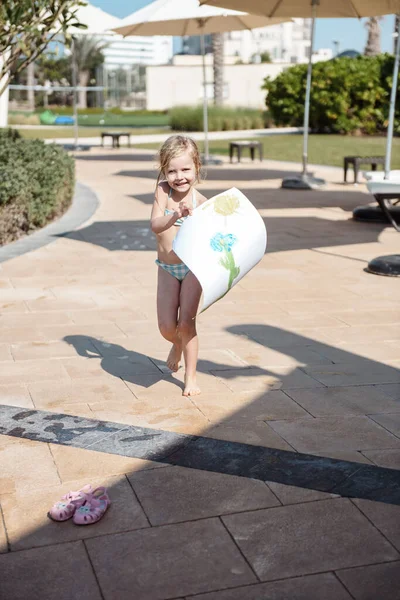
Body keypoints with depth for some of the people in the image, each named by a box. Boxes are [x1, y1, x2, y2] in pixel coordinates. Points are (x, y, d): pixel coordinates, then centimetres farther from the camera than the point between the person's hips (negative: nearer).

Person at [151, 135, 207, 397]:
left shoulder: (200, 201, -13)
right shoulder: (163, 190, -10)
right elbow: (155, 225, -22)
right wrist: (176, 215, -37)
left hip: (193, 267, -2)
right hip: (167, 269, 2)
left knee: (186, 323, -5)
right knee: (167, 327, 1)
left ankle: (191, 377, 13)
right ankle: (177, 345, 38)